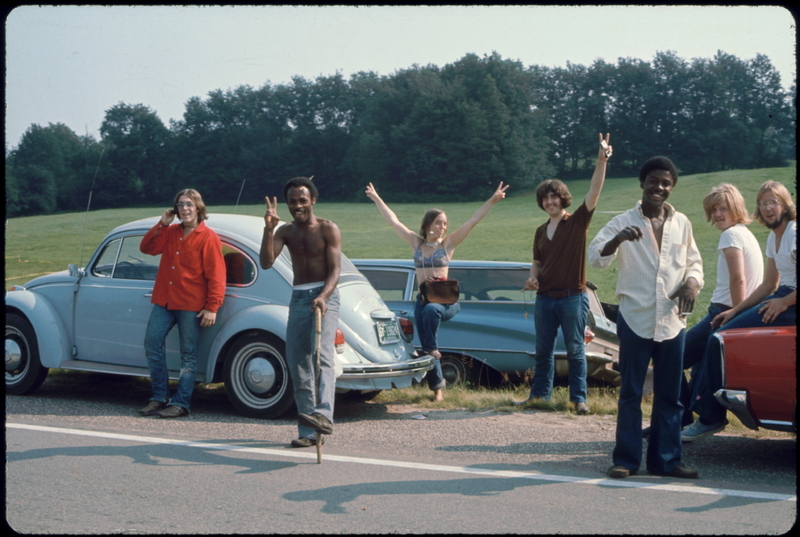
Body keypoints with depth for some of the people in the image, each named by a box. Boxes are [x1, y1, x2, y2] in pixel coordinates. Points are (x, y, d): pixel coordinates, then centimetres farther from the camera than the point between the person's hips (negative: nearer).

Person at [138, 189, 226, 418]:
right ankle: (160, 398, 13)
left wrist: (212, 307, -16)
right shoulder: (170, 232, 13)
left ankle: (181, 403, 5)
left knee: (188, 354, 0)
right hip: (164, 301, 6)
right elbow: (146, 248, 13)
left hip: (191, 305, -6)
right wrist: (161, 224, 0)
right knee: (152, 344, 3)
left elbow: (216, 275, -10)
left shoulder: (208, 237, -7)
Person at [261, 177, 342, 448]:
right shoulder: (285, 231, 10)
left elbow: (335, 269, -11)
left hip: (325, 296, -5)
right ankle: (309, 432, 7)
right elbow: (266, 262, -5)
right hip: (298, 298, 5)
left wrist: (322, 297, -28)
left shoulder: (328, 229, -3)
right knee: (297, 363, 2)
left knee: (321, 353, -25)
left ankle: (323, 414, -40)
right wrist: (269, 229, -19)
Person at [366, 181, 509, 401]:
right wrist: (377, 199, 11)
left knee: (431, 310, -37)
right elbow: (393, 221, 10)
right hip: (422, 300, 3)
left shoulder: (448, 243, 1)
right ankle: (437, 387, 12)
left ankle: (432, 348, -19)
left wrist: (492, 200, -12)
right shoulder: (416, 243, 7)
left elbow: (473, 221, -6)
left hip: (445, 300, -3)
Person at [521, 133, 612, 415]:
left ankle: (579, 397, 8)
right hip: (544, 297, 5)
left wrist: (601, 161, -30)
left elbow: (594, 191, -17)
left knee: (575, 350, 2)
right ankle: (540, 393, 22)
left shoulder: (577, 222, -4)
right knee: (543, 350, 12)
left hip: (573, 297, -5)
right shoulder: (541, 231, 10)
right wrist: (532, 278, 0)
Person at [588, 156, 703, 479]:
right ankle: (626, 460, 9)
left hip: (672, 321, 3)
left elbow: (694, 261, 18)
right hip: (635, 319, -3)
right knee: (631, 393, 3)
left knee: (669, 395, 8)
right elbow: (596, 258, -12)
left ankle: (665, 459, 17)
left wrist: (692, 282, -5)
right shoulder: (624, 223, -2)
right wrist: (618, 239, -32)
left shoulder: (681, 223, 9)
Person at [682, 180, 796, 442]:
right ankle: (702, 410, -1)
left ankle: (711, 417, -7)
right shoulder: (774, 237, 15)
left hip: (793, 303, -9)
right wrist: (734, 311, 12)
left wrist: (784, 302, -22)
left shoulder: (795, 233, -12)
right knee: (717, 334, -1)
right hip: (782, 297, 9)